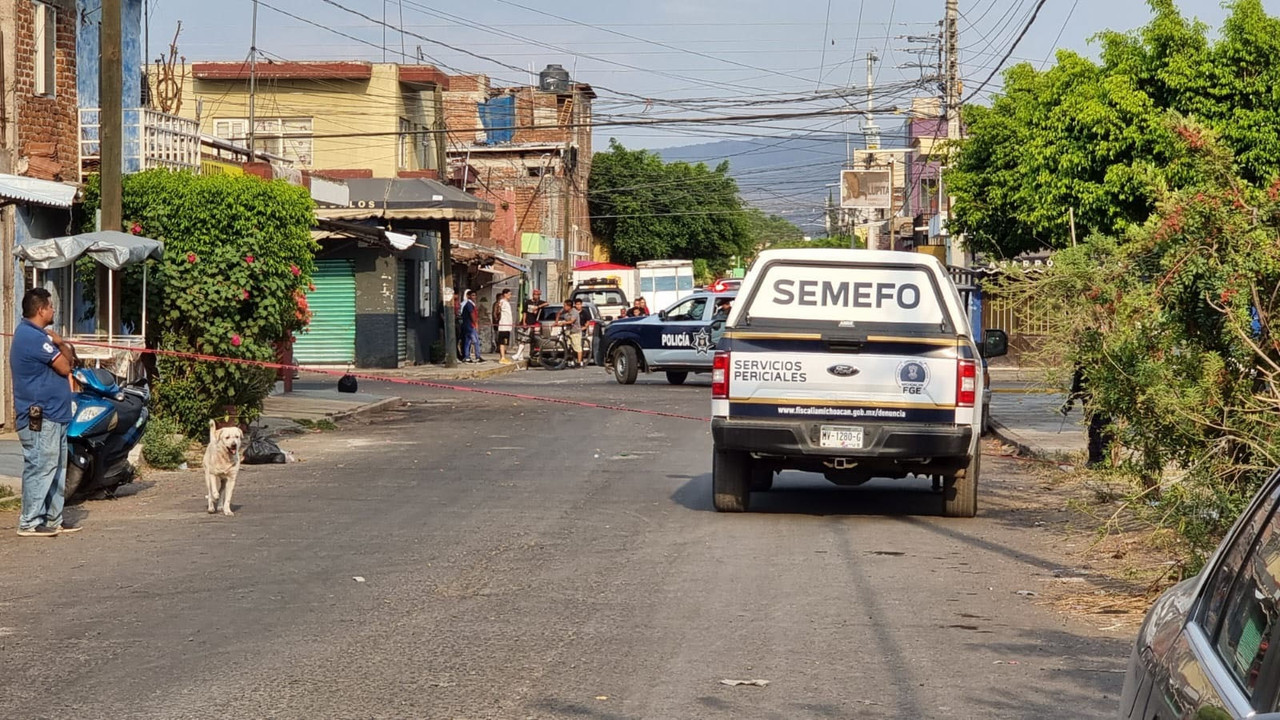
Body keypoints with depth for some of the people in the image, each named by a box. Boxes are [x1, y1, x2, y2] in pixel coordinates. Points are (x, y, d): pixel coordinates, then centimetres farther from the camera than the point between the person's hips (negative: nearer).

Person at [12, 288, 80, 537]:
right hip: (40, 417, -11)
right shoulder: (32, 337, -17)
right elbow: (64, 367, -14)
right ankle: (30, 522, -6)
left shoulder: (37, 334, 18)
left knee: (56, 469, 14)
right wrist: (59, 344, 2)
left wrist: (61, 346, 1)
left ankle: (53, 519, 20)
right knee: (40, 468, -9)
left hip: (53, 415, 11)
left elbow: (69, 362, 20)